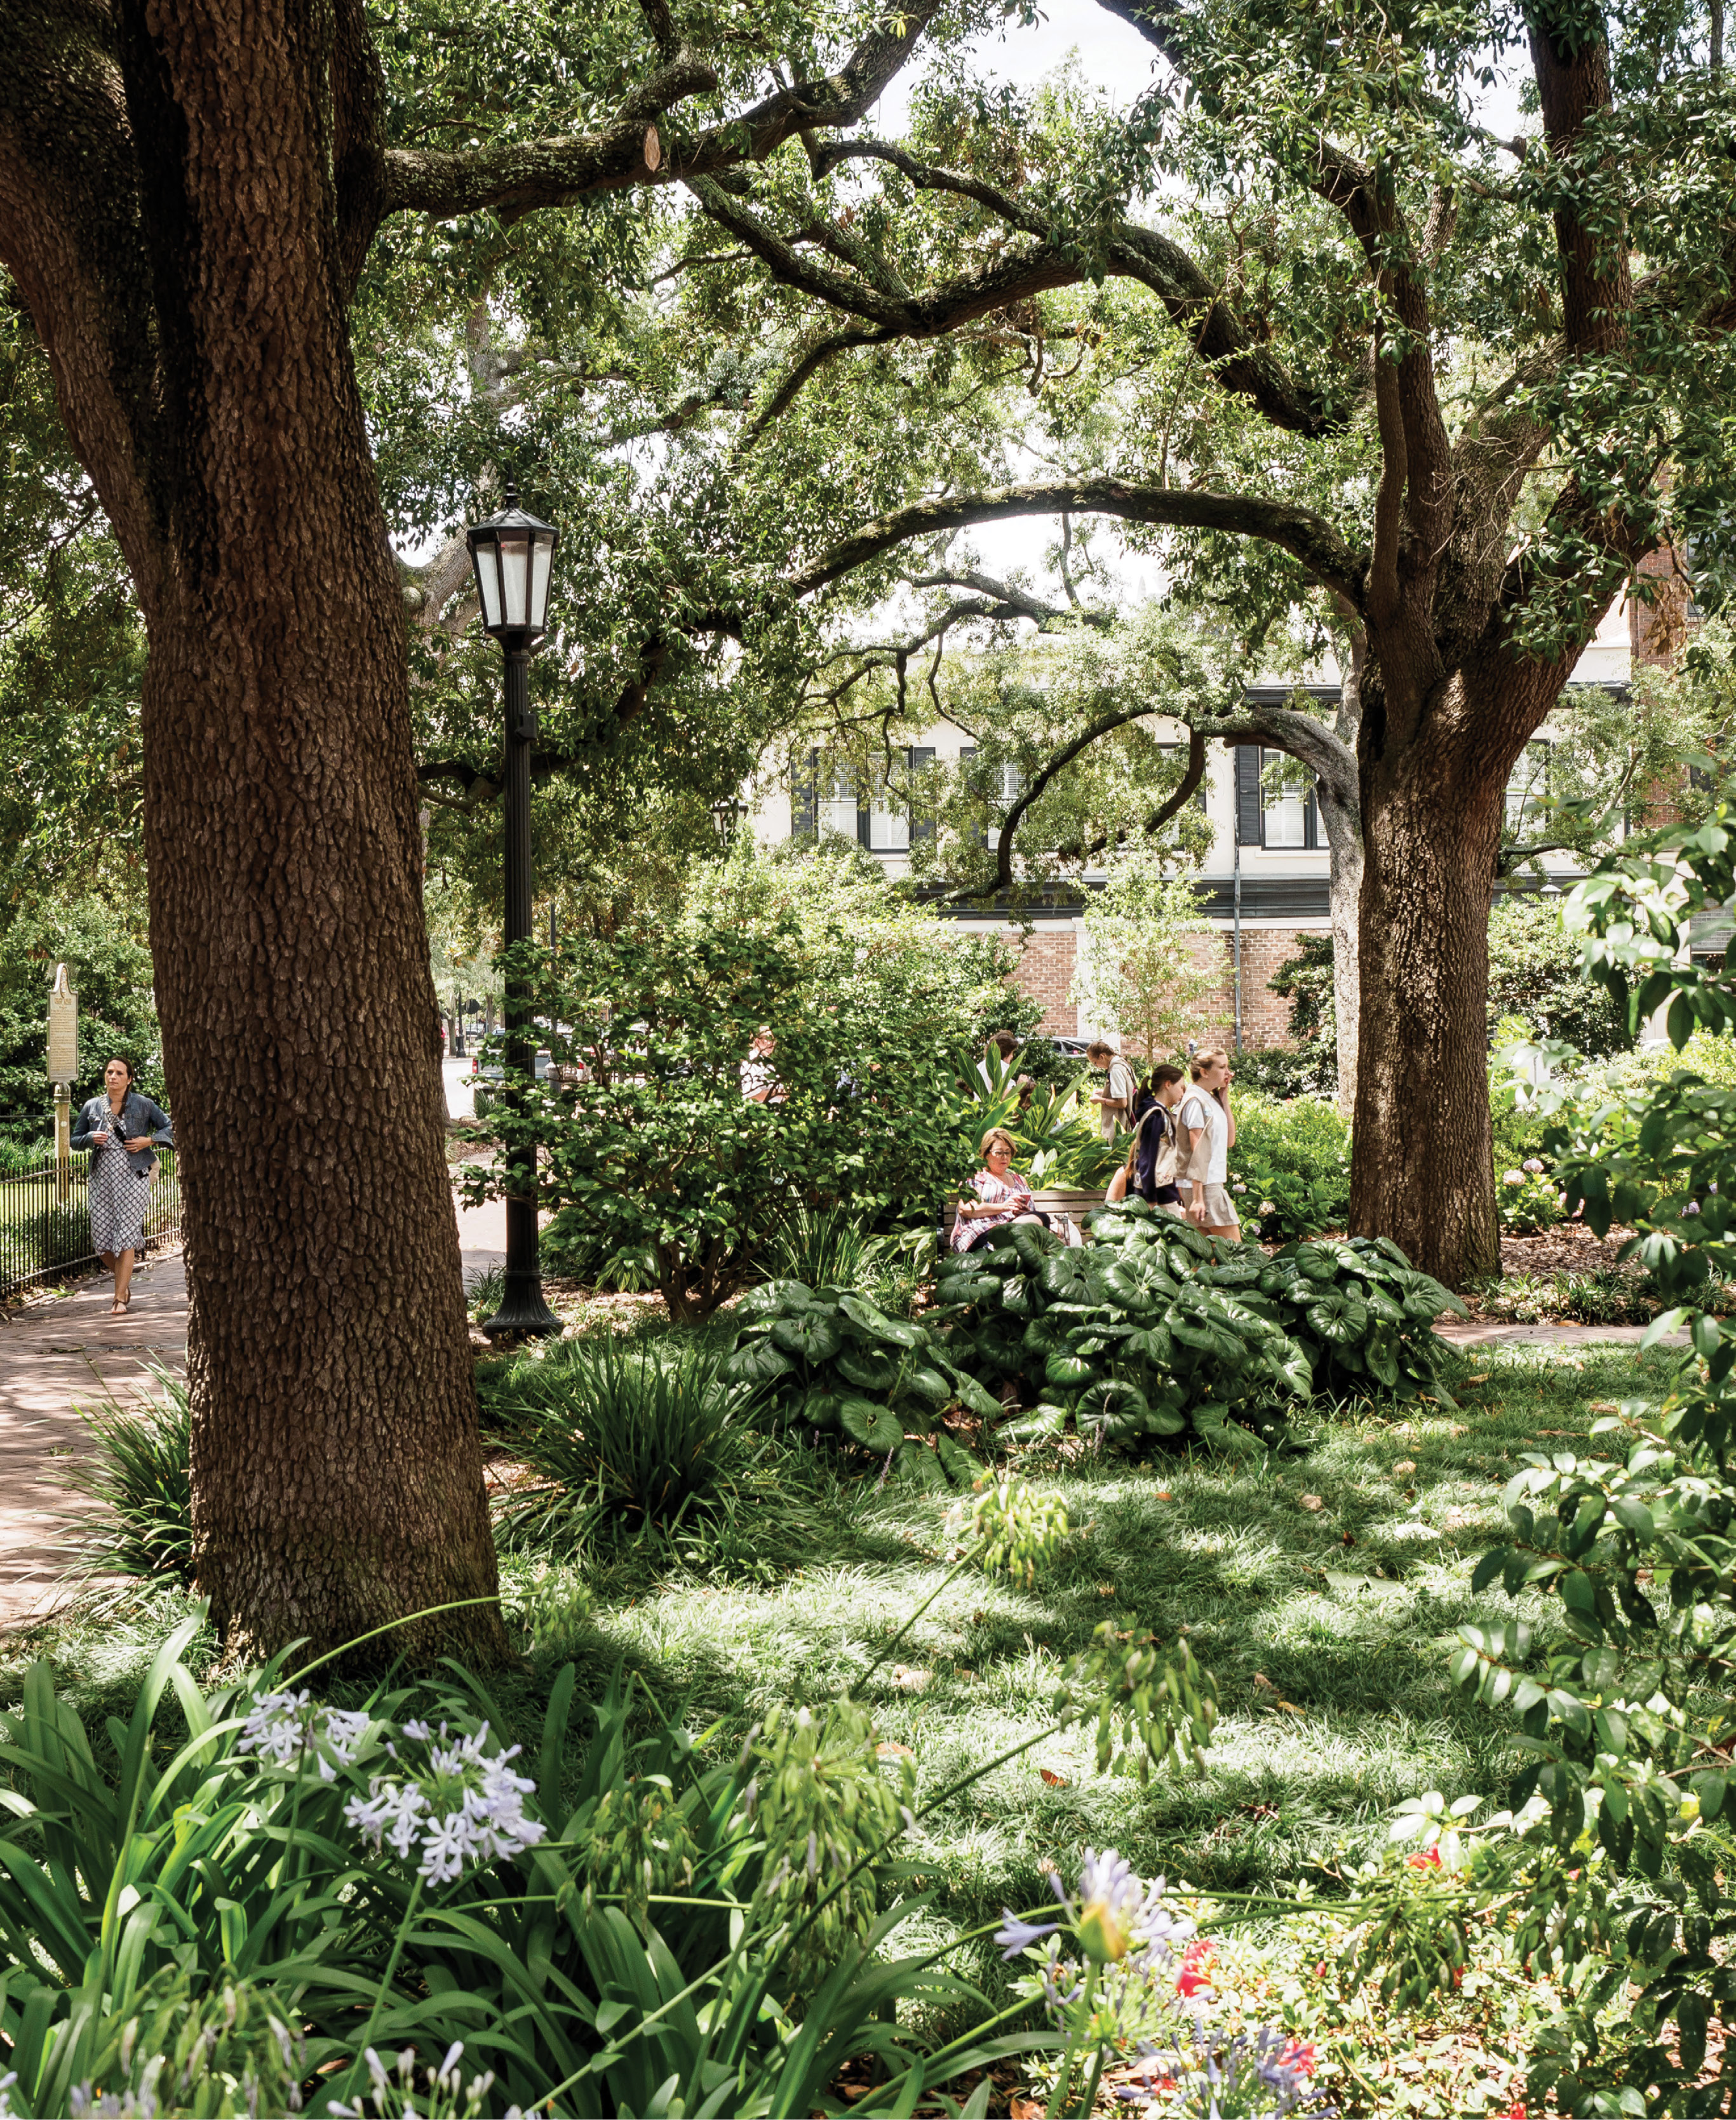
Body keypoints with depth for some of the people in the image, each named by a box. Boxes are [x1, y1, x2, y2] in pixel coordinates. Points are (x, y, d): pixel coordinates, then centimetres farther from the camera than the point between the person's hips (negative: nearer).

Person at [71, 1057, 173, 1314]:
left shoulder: (143, 1105, 2)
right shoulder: (92, 1107, 9)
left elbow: (170, 1127, 7)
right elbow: (75, 1140, 16)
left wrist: (149, 1140, -9)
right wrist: (91, 1138, -5)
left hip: (133, 1176, -3)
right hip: (102, 1177, 3)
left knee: (126, 1236, -8)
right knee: (101, 1237, 1)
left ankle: (120, 1298, -3)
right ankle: (124, 1282, 28)